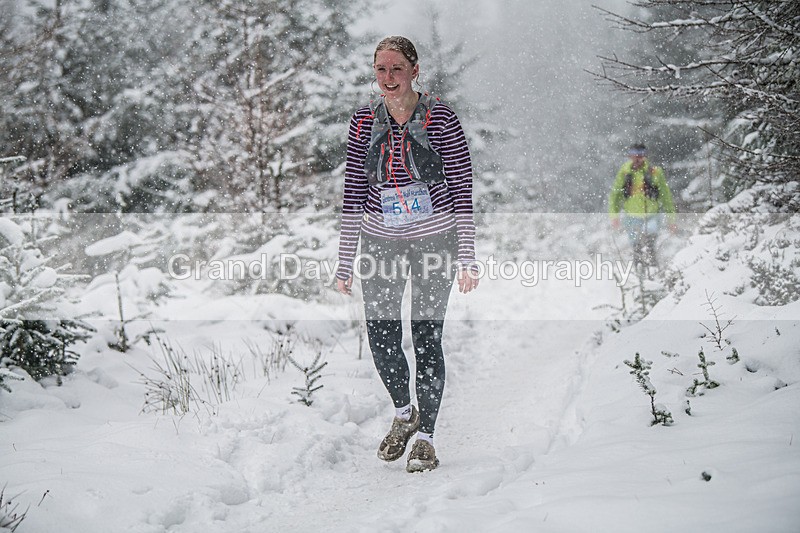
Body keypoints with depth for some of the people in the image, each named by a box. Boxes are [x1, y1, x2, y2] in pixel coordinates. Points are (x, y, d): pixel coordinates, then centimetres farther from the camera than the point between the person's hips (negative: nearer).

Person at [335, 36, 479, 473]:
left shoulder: (441, 119, -9)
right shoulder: (364, 122, 0)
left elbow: (462, 191, -7)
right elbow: (353, 194, 3)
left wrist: (466, 258, -12)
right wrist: (344, 262, 0)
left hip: (434, 240, -3)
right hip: (380, 241, 3)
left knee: (426, 337, -4)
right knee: (381, 336, 0)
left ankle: (425, 435, 9)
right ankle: (403, 412, 27)